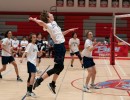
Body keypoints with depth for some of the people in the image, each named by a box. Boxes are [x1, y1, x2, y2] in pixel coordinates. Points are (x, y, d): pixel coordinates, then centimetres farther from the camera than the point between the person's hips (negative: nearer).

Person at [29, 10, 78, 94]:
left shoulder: (54, 23, 12)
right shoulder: (49, 25, -15)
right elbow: (41, 22, -38)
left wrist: (69, 30, 22)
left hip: (61, 46, 9)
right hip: (59, 46, -9)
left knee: (60, 67, 14)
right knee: (57, 67, -7)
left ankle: (53, 84, 26)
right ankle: (39, 80, -2)